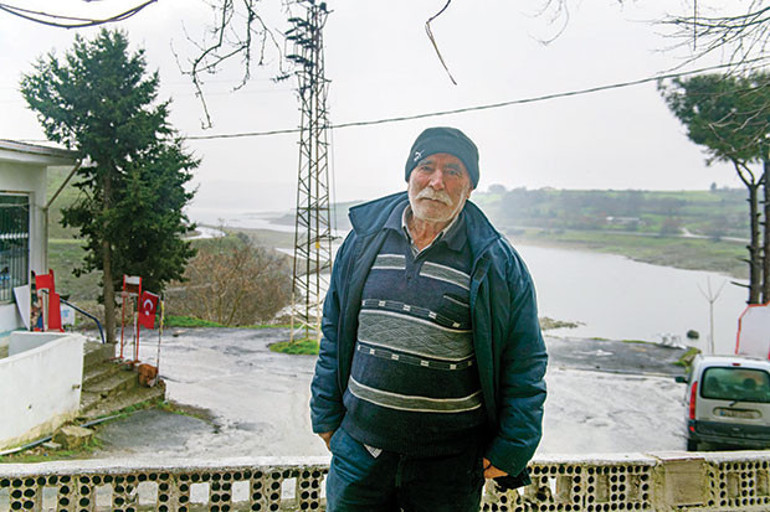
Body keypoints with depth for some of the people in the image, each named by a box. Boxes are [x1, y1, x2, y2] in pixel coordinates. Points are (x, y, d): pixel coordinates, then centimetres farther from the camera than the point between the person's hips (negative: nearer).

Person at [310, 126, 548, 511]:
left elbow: (524, 365, -3)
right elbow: (334, 334, 10)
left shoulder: (496, 263, -6)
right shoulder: (364, 241, 2)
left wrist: (509, 451, -4)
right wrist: (326, 417, 11)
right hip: (359, 448, 3)